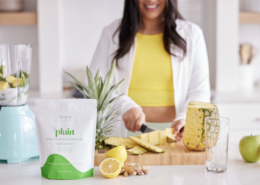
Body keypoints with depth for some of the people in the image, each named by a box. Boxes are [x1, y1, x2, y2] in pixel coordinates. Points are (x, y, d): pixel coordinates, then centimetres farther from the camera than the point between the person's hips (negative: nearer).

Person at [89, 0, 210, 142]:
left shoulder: (191, 34, 11)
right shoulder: (112, 33, 11)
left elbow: (200, 92, 6)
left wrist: (186, 120, -14)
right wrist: (124, 106, -13)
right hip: (124, 132, 0)